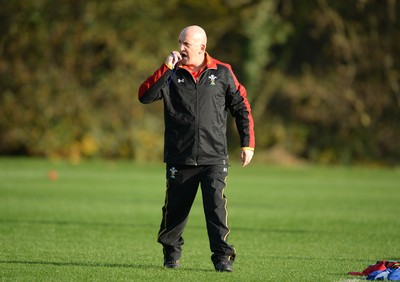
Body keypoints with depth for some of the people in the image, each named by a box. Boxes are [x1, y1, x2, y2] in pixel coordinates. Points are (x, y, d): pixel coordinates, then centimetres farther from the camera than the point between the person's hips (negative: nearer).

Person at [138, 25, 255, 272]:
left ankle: (222, 256, -11)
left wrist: (248, 143, 5)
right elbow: (145, 96, -7)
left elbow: (242, 107, 9)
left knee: (216, 205, -15)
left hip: (214, 158, -1)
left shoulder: (222, 73, 3)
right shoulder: (172, 73, 5)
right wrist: (166, 68, -14)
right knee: (175, 208, 7)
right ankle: (172, 252, 28)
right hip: (180, 157, 2)